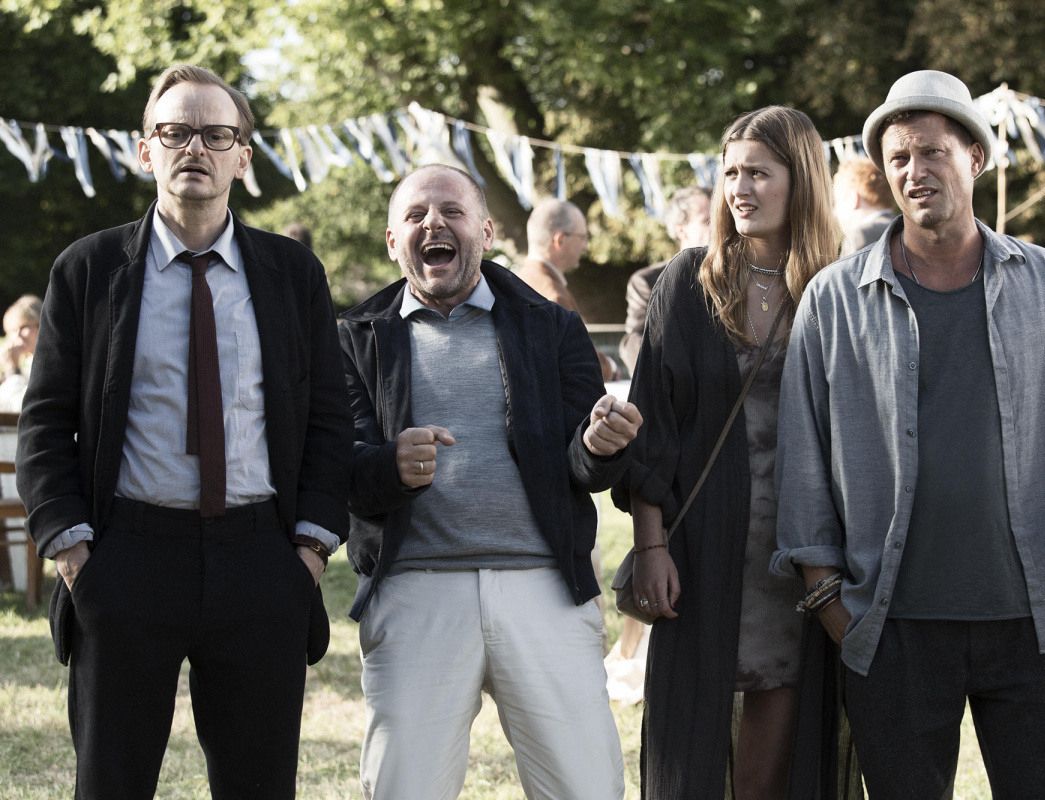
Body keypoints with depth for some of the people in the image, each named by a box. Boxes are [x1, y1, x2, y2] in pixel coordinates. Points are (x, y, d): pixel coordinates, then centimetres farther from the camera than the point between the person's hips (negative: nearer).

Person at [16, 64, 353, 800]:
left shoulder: (294, 273, 7)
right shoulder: (88, 270, 4)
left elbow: (329, 420, 8)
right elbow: (47, 422, 4)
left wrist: (312, 540, -2)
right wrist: (69, 541, -6)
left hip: (261, 564, 1)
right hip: (129, 556, -1)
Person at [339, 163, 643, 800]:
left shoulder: (553, 328, 13)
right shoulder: (361, 339, 12)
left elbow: (586, 472, 6)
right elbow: (344, 471, 1)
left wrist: (601, 445, -18)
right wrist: (392, 465, -22)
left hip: (544, 589, 0)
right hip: (416, 596, 0)